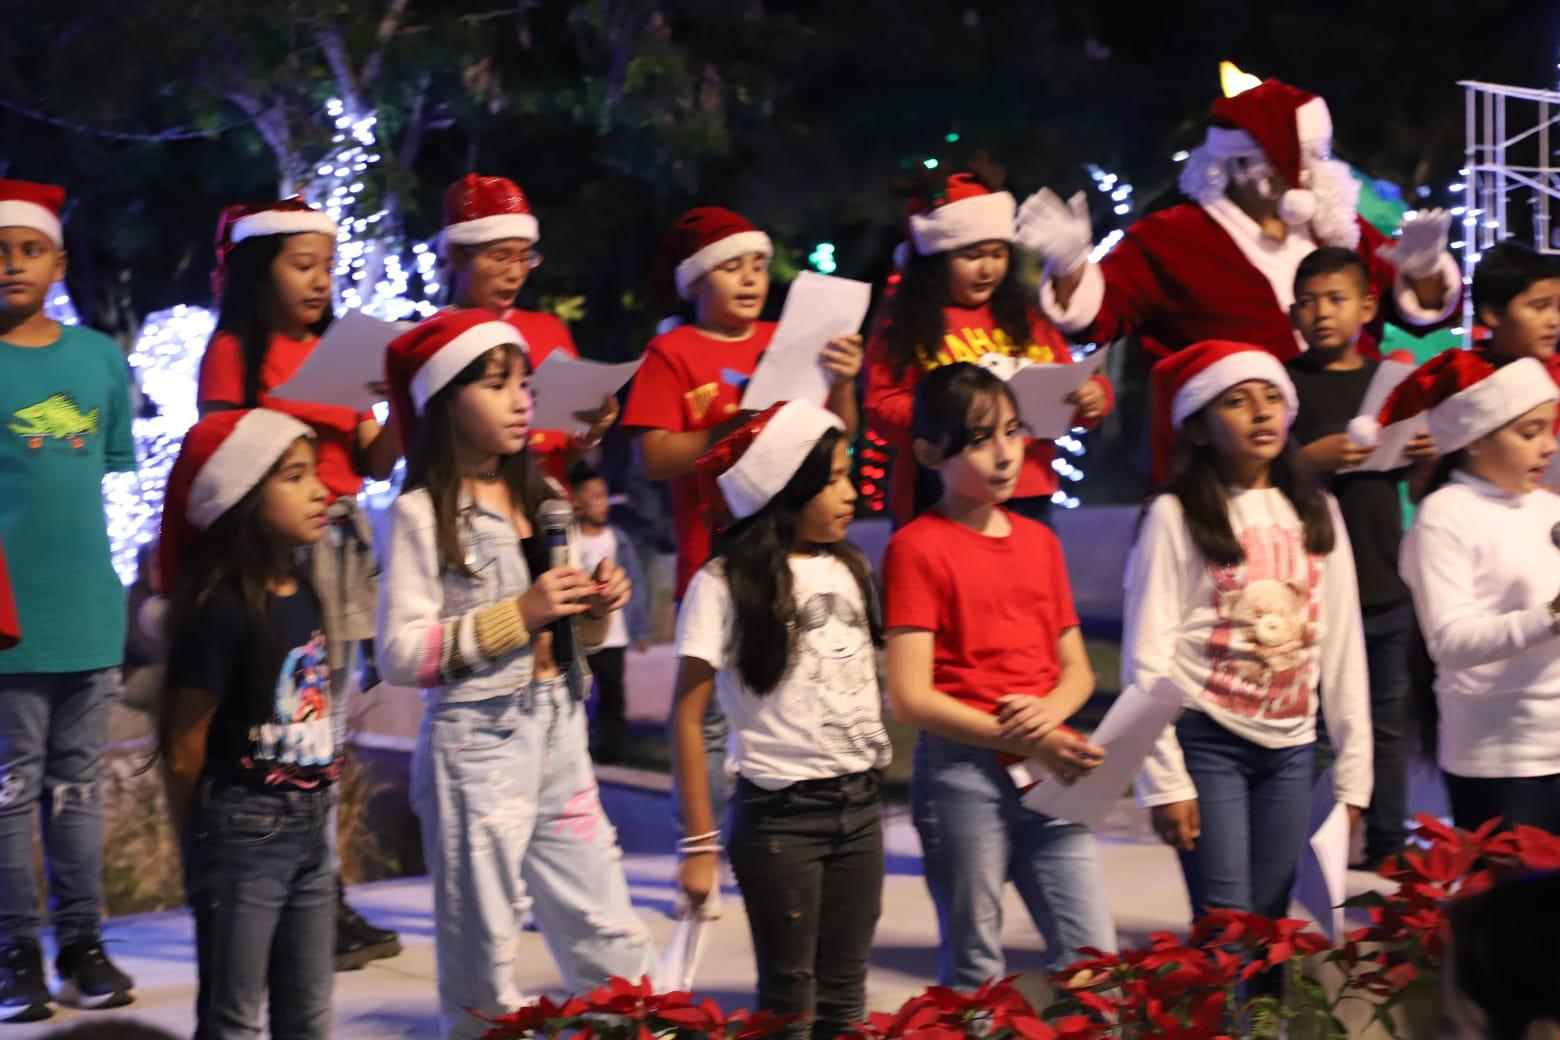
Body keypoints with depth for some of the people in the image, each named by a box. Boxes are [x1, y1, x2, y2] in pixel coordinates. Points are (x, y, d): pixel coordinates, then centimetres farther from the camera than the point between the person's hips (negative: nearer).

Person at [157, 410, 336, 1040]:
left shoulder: (302, 596, 6)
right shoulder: (220, 609, -18)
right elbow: (183, 755, -12)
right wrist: (201, 852, -1)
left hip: (310, 828, 8)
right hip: (244, 833, -8)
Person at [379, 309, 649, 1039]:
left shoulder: (543, 504, 10)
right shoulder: (423, 513, -9)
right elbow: (399, 654, -15)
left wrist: (596, 611, -1)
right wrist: (518, 614, -19)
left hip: (560, 734, 6)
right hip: (477, 740, -6)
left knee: (613, 945, 10)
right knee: (481, 958, 4)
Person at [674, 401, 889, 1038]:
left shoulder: (850, 572, 9)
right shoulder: (725, 585, -9)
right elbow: (688, 716, -9)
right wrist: (700, 843, -11)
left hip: (859, 802, 5)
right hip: (780, 812, -5)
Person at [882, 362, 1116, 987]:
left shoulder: (1039, 541, 14)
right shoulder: (916, 548, -5)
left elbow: (1077, 669, 16)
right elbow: (910, 698, -11)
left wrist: (1050, 711, -8)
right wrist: (1024, 741, -16)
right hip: (963, 768, -5)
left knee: (1093, 958, 1)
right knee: (974, 969, 2)